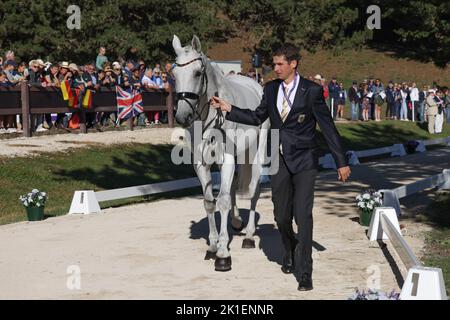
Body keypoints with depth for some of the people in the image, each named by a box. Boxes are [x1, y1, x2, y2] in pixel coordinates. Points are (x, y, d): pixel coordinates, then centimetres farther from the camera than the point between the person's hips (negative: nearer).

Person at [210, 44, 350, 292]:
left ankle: (304, 272, -1)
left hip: (304, 162, -4)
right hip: (279, 161, 4)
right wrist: (228, 108, 6)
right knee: (281, 216, 11)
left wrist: (341, 162, -4)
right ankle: (291, 253, 39)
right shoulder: (271, 89, 6)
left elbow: (328, 127, -6)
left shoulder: (312, 91, -8)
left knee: (303, 215, -8)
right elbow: (257, 118, 16)